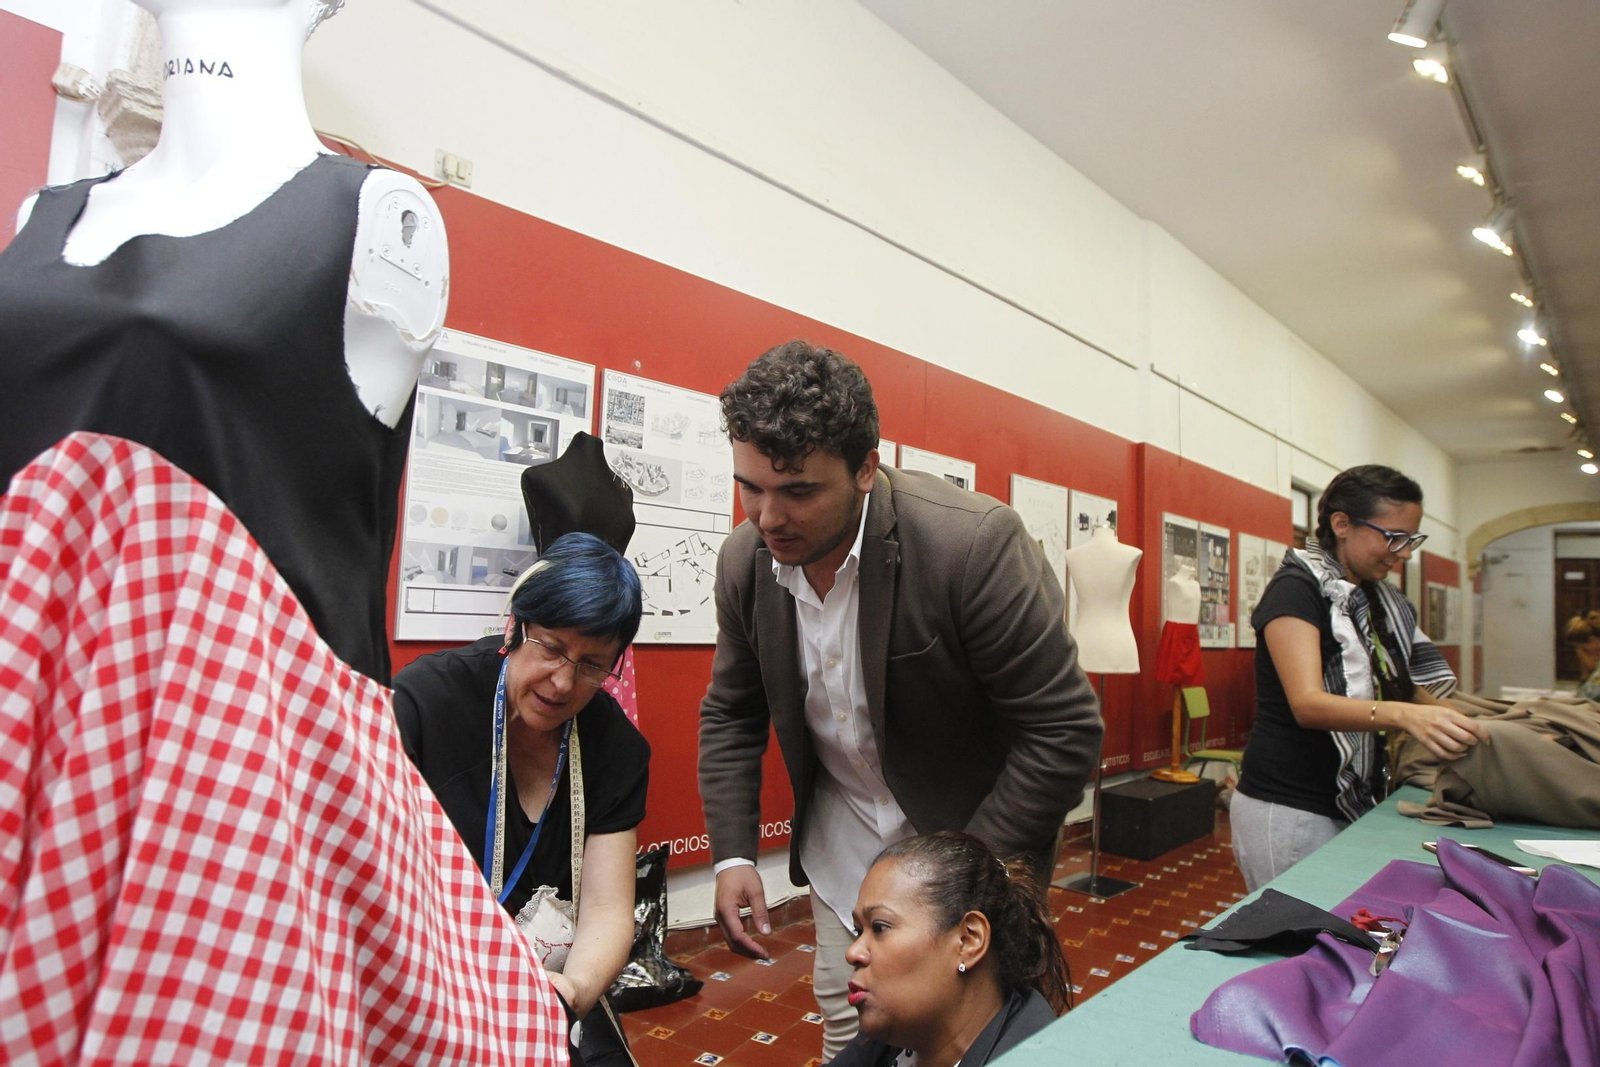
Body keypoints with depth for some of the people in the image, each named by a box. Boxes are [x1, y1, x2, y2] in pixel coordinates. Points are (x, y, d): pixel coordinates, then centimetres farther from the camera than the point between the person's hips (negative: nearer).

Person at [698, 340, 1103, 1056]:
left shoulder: (975, 541, -30)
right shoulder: (744, 559, -11)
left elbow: (1065, 730, -23)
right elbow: (731, 714, 4)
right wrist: (732, 855, -6)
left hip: (973, 840, -4)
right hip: (842, 841, 5)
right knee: (845, 1033, 16)